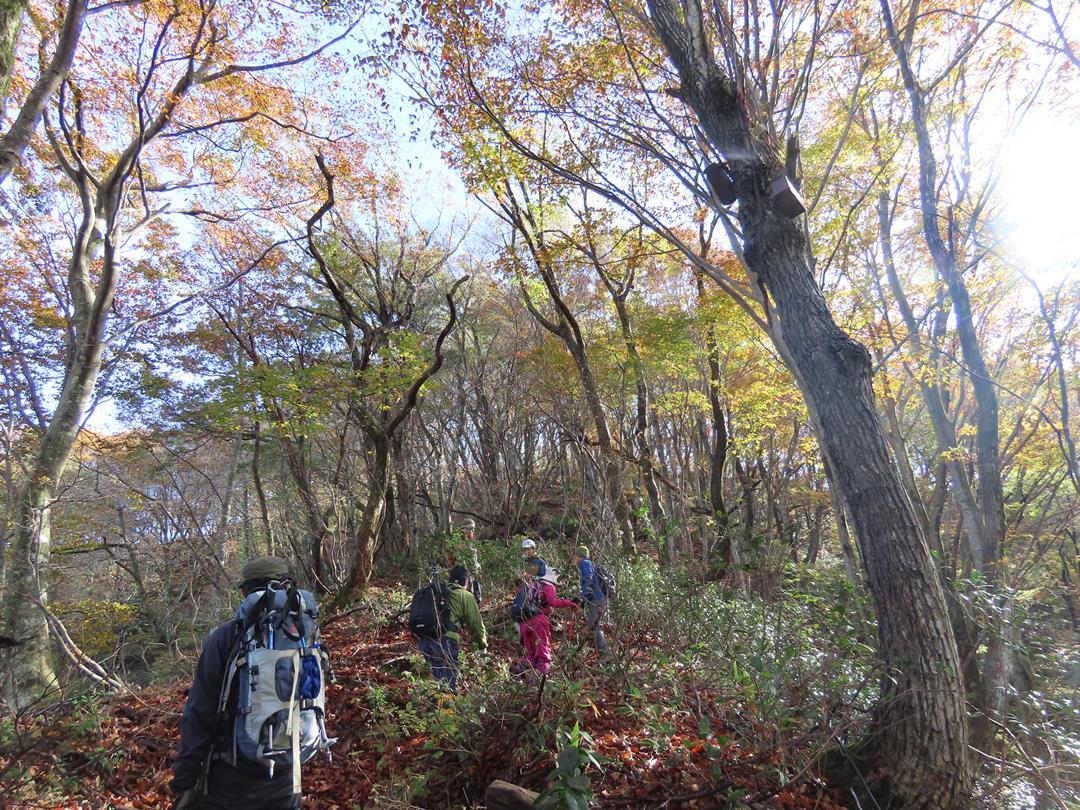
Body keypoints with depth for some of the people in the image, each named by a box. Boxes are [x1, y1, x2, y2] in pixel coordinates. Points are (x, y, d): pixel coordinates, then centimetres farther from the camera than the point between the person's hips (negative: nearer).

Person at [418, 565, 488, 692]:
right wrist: (482, 645, 22)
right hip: (445, 640, -6)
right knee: (449, 683, -2)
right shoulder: (465, 595, 8)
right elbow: (476, 623, 9)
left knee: (438, 679, 18)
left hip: (424, 640, 6)